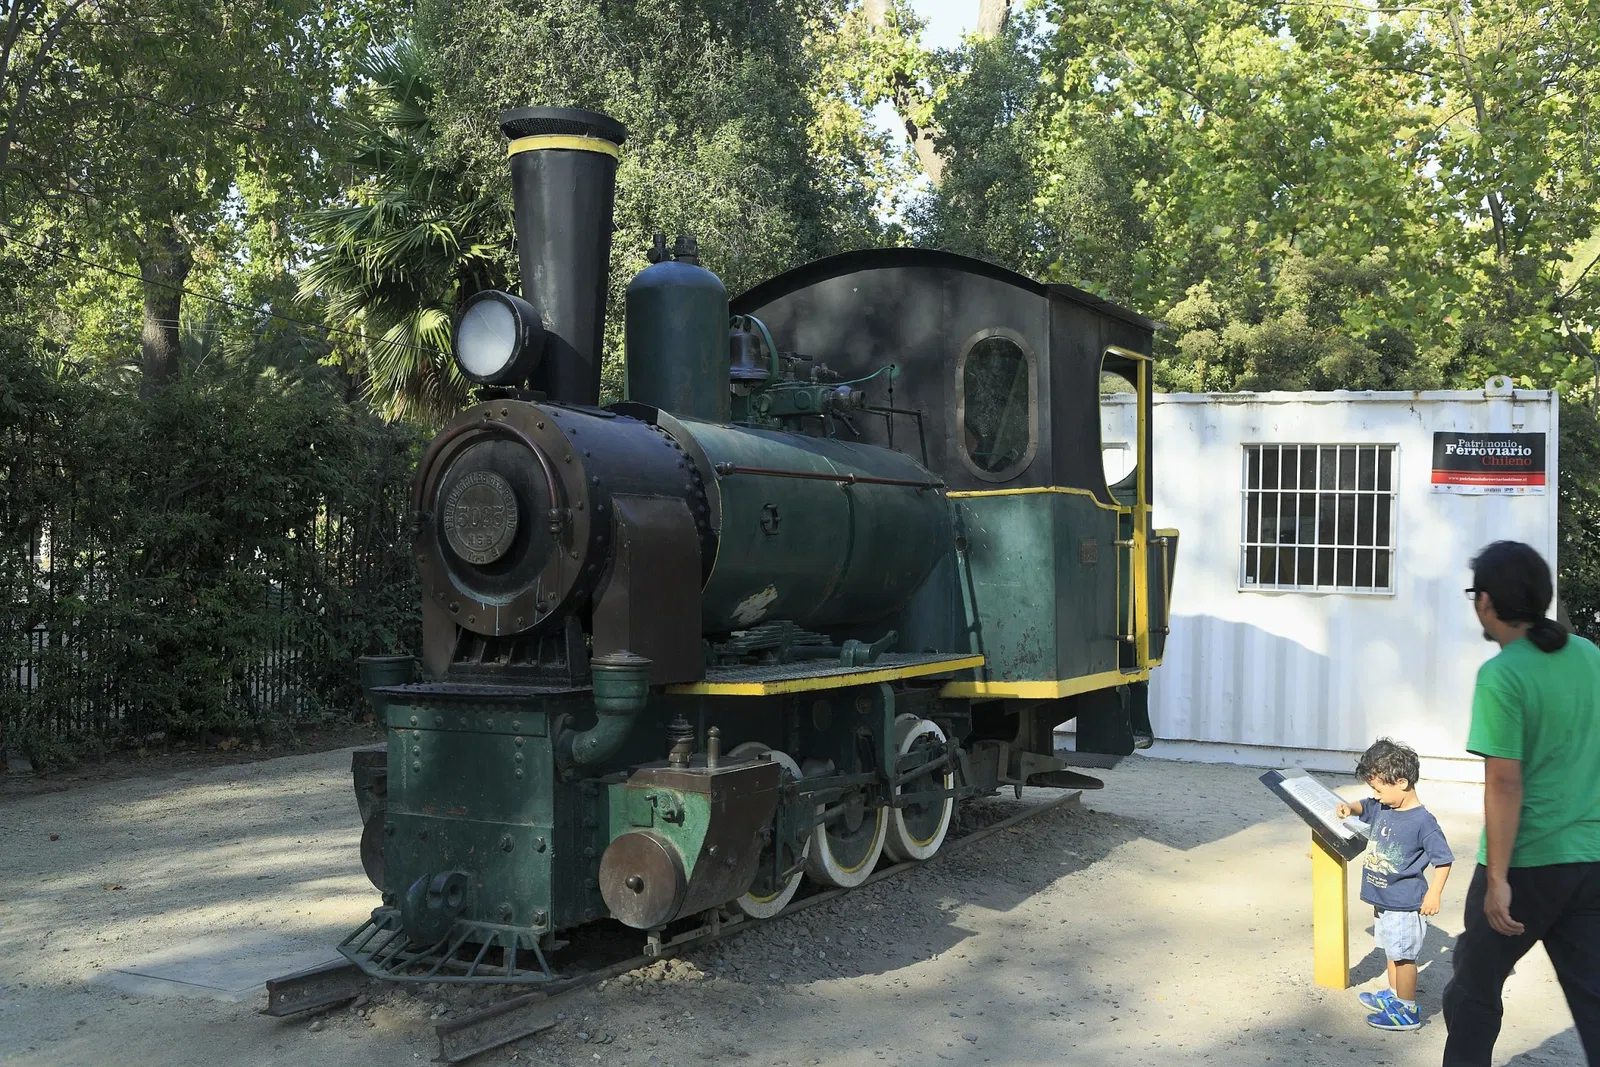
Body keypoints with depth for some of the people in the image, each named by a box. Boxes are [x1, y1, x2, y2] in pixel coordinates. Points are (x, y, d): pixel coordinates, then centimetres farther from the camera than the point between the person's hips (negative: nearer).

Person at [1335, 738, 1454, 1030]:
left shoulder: (1423, 821, -21)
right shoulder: (1381, 808, 2)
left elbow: (1443, 859, -18)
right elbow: (1363, 808, 24)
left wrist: (1434, 894, -21)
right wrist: (1349, 808, 2)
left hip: (1406, 905, -8)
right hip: (1383, 900, 8)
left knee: (1403, 956, 2)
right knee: (1390, 952, 22)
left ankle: (1407, 1012, 13)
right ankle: (1394, 996, 38)